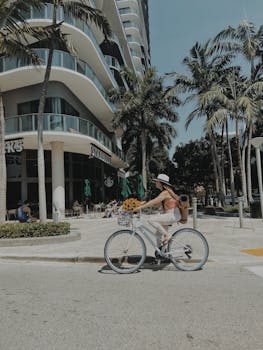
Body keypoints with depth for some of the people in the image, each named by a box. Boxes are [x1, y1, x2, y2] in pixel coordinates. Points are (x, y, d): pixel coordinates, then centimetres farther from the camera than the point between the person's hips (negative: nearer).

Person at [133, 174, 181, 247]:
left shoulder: (166, 192, -16)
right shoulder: (165, 192, 14)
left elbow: (153, 202, -24)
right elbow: (157, 204, 16)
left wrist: (140, 207, -24)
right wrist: (144, 204, 8)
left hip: (173, 215, -10)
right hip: (170, 215, 10)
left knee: (151, 220, -19)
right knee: (159, 233, 12)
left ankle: (167, 235, -10)